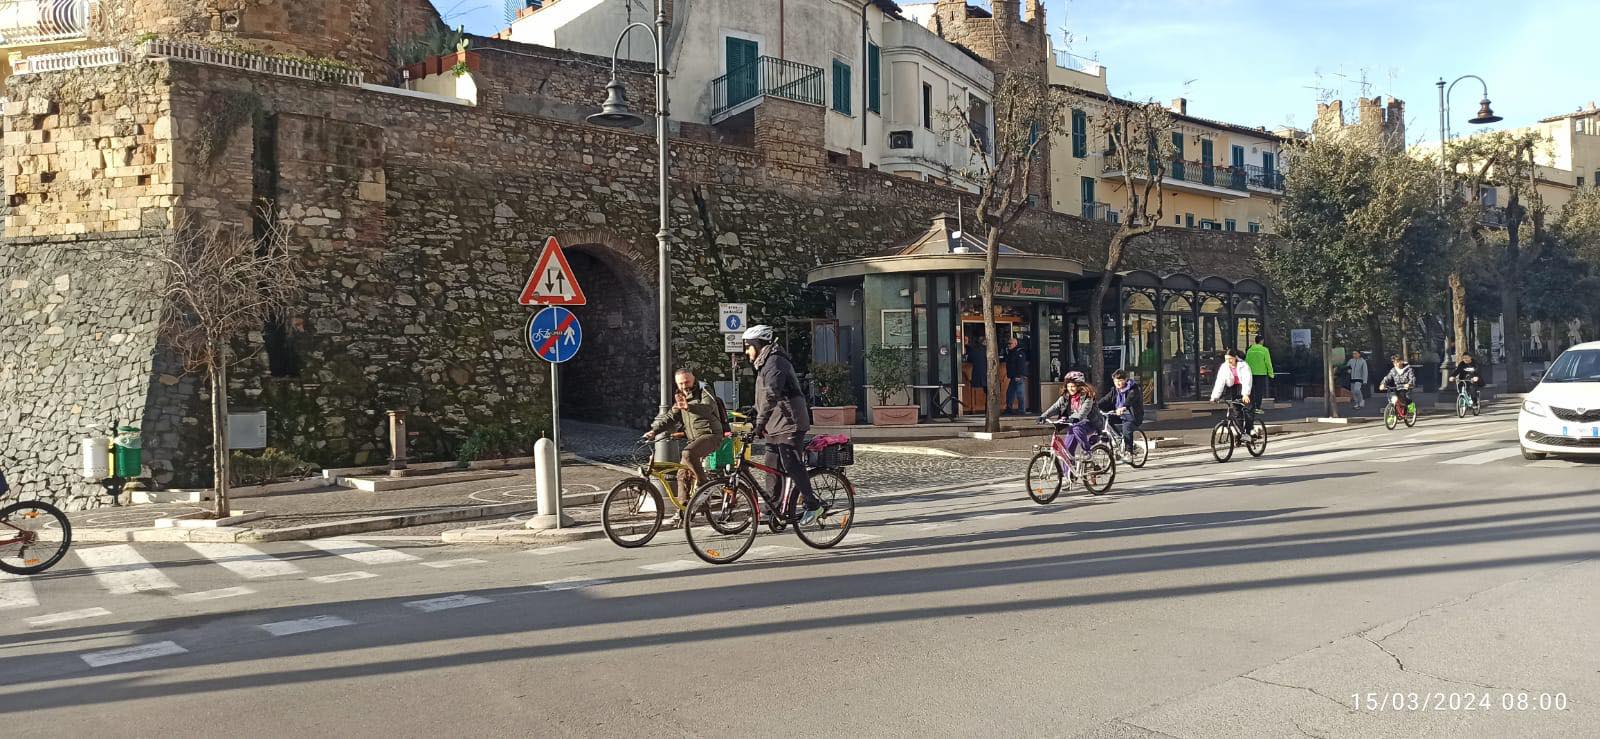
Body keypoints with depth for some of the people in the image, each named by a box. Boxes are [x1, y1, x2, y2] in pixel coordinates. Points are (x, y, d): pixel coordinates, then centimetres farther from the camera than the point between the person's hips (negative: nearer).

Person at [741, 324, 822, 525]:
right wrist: (756, 421, 24)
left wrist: (759, 423, -28)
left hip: (789, 424, -10)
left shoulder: (775, 362, -14)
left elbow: (771, 395, -25)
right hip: (776, 426, 10)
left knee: (792, 466, -10)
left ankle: (813, 505, -2)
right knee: (772, 468, 10)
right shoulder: (765, 364, 21)